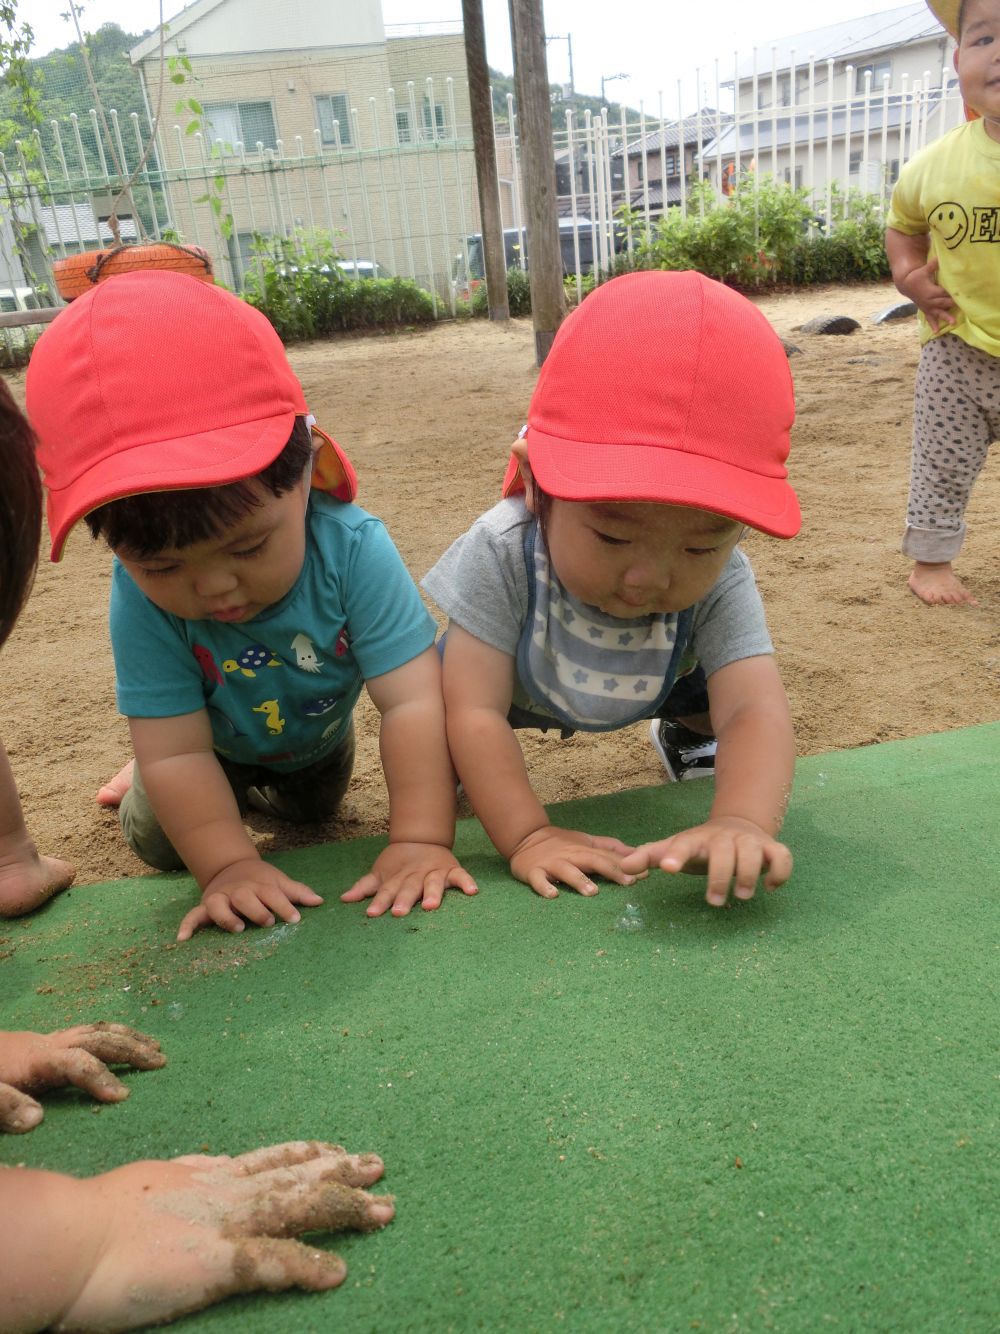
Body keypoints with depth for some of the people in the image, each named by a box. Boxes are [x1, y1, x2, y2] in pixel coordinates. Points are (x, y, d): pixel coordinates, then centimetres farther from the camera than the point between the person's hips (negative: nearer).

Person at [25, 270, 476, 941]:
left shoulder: (353, 549, -44)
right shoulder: (142, 599, -40)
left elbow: (414, 703, -45)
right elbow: (175, 751, -35)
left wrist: (420, 840, -50)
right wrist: (229, 864, -42)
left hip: (319, 733, 1)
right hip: (218, 744, -1)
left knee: (314, 811, 27)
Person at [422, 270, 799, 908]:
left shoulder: (720, 581, -34)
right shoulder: (502, 554, -40)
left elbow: (754, 706, -45)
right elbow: (475, 712, -39)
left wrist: (741, 821, -65)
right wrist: (527, 837, -48)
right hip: (523, 690, -2)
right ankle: (461, 774, 13)